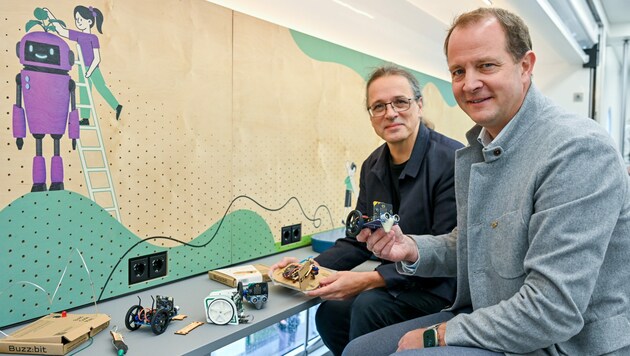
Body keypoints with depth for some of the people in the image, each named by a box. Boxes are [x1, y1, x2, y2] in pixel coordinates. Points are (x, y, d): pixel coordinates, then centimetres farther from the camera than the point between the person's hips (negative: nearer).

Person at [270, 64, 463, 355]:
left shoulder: (452, 161, -19)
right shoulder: (372, 166, 3)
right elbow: (359, 240, 8)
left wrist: (369, 280, -27)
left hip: (440, 285, -6)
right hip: (397, 283, 6)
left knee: (368, 306, -26)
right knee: (330, 313, -9)